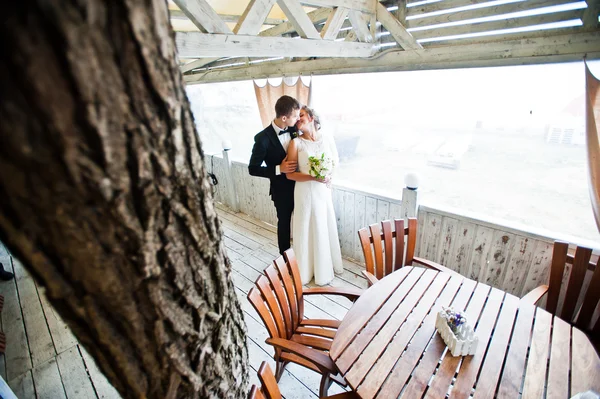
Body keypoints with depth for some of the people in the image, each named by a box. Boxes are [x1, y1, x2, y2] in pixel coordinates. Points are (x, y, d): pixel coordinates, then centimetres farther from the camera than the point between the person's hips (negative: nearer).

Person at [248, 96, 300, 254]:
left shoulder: (294, 129, -7)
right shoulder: (263, 138, -21)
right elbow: (253, 168, -15)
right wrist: (279, 169, -25)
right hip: (282, 190, -4)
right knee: (284, 223, 17)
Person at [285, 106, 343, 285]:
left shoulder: (327, 138, 1)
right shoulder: (296, 143, -8)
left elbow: (336, 161, 11)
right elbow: (290, 174, -10)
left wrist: (328, 174, -9)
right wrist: (313, 177, -21)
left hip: (324, 189, 3)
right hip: (305, 191, -3)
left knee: (326, 227, 14)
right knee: (307, 229, 7)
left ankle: (326, 266, 37)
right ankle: (306, 270, 26)